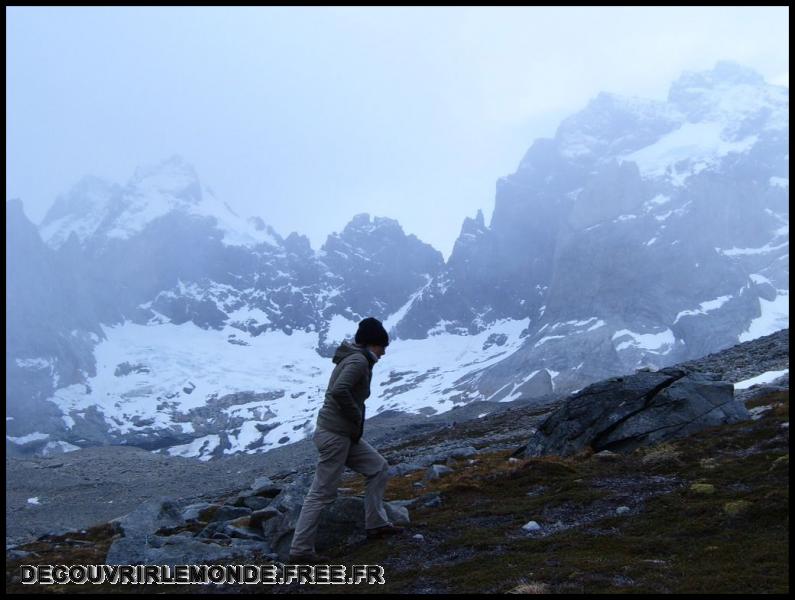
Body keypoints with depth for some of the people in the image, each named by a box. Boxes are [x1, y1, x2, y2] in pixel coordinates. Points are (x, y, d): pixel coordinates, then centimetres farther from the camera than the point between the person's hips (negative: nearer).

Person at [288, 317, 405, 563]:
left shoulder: (353, 359, 15)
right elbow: (339, 391, -30)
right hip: (334, 434, -10)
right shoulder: (359, 360, -15)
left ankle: (376, 524, 22)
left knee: (378, 467, 16)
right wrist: (357, 418, -15)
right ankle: (301, 550, 4)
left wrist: (355, 423, 10)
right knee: (322, 493, -4)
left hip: (346, 434, 10)